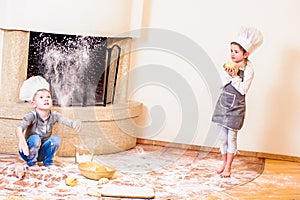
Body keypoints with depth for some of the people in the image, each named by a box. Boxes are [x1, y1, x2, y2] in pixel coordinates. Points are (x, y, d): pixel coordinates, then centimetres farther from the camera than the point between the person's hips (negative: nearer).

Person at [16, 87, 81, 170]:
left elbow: (66, 121, -23)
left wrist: (75, 124, -49)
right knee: (35, 138, -32)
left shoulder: (54, 115, -10)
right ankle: (31, 163, -9)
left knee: (56, 139, -19)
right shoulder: (32, 115, -23)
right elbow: (19, 128, -38)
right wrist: (21, 140, -61)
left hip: (43, 152, 4)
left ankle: (48, 162, 3)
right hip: (29, 151, -4)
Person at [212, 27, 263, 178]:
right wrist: (229, 74, -10)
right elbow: (225, 84, 7)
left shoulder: (248, 70, -11)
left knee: (231, 136, 0)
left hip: (236, 106, -5)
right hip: (224, 102, 6)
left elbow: (243, 90, -16)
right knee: (222, 135, 10)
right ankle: (224, 163, 25)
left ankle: (228, 168, 10)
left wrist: (234, 76, -20)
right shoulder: (232, 66, 4)